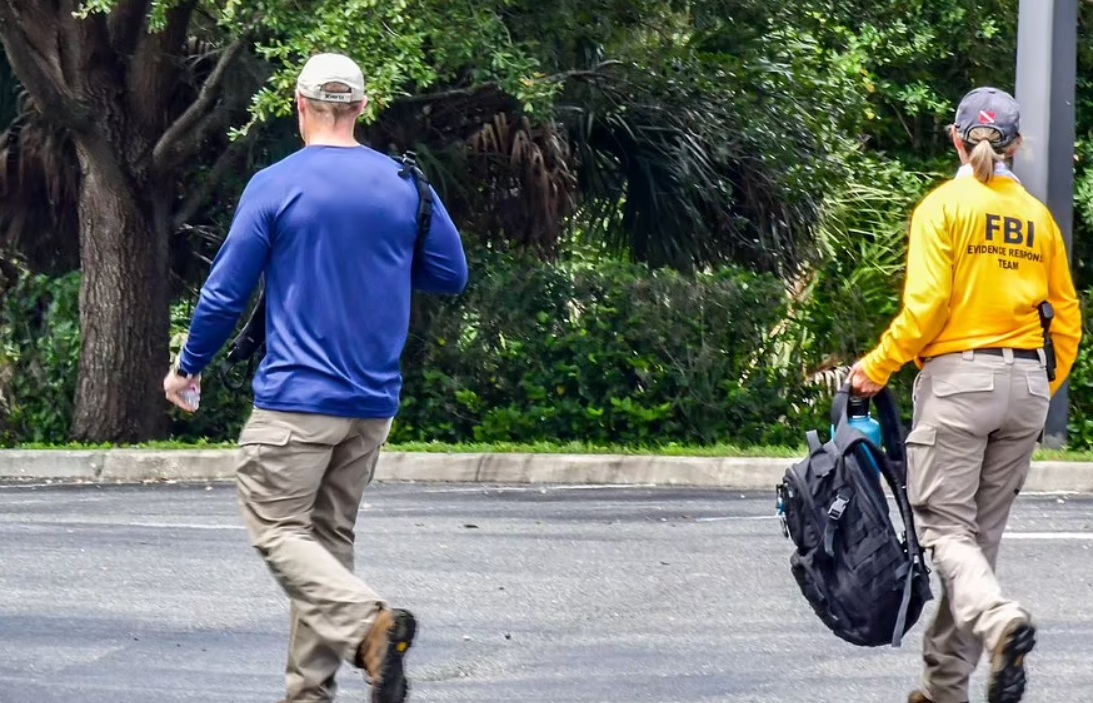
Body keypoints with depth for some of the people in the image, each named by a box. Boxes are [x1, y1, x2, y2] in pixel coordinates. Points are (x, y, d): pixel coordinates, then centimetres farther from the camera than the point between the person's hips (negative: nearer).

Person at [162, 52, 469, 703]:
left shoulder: (275, 186, -7)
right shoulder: (406, 185, 4)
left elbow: (226, 291, -4)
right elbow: (452, 275, 12)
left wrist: (189, 368, 11)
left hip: (297, 397, -5)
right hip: (375, 403, 5)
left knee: (277, 529, -4)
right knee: (330, 538, 12)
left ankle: (370, 623, -27)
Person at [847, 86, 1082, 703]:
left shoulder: (944, 206, -4)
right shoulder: (1038, 216, 10)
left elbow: (926, 304, -13)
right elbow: (1067, 318, 10)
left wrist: (877, 368, -2)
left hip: (958, 378, -5)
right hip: (1028, 384, 5)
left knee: (946, 525, -3)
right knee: (984, 530, 10)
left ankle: (1000, 620, -33)